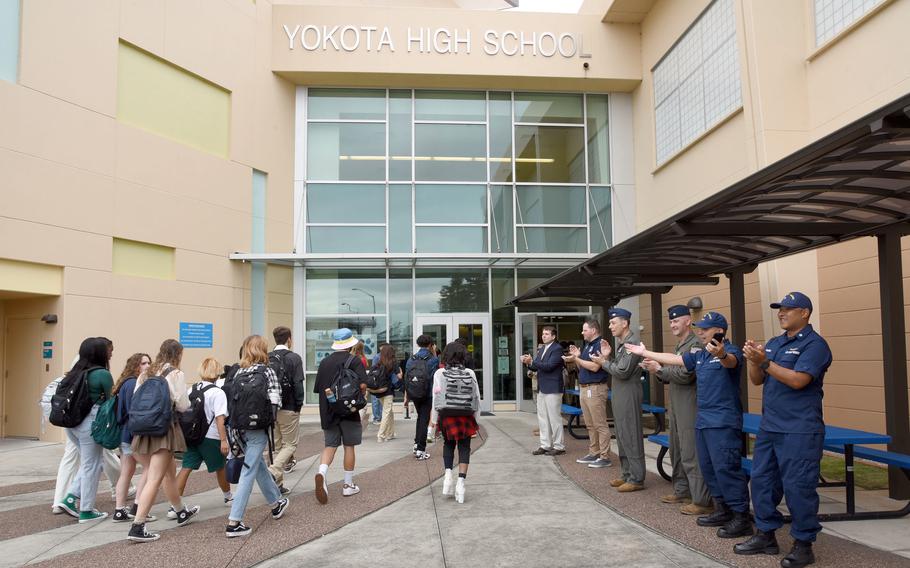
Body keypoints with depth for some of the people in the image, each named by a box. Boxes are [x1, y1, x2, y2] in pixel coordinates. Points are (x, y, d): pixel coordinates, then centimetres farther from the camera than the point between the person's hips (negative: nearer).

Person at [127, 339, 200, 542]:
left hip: (144, 427, 7)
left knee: (169, 473, 22)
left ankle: (182, 512, 37)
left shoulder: (145, 374, 10)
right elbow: (182, 405, -9)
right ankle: (137, 527, -11)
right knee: (154, 479, -6)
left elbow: (134, 401, 7)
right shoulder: (175, 374, -8)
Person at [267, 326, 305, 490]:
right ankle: (273, 472, -19)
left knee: (276, 446, 14)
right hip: (288, 409, -5)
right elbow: (298, 384, -14)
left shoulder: (267, 358, 6)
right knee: (290, 444, 4)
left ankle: (278, 484, 16)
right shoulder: (293, 358, -8)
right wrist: (299, 404, -3)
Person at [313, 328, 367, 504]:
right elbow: (363, 385, -17)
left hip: (328, 411, 3)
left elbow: (318, 388, 9)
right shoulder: (354, 360, -7)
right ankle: (348, 485, 15)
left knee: (330, 445, 9)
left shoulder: (324, 362, 7)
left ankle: (321, 473, -17)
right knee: (349, 446, 8)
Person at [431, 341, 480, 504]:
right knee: (464, 448, 8)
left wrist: (434, 419, 3)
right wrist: (475, 418, 12)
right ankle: (461, 481, -1)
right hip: (466, 416, 0)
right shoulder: (470, 373, -1)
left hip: (446, 415, 0)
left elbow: (436, 397, -5)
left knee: (448, 444, 21)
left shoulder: (440, 373, -4)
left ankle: (448, 473, 3)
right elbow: (476, 397, 3)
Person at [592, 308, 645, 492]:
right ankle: (626, 474, 23)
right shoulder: (621, 342, 15)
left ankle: (636, 478, 0)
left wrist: (603, 362, -8)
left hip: (628, 395, -10)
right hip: (619, 394, 10)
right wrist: (606, 357, 3)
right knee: (621, 436, 14)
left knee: (630, 436, -6)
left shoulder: (632, 342, -16)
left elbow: (622, 372, -20)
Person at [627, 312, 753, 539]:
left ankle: (742, 518, -4)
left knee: (726, 468, -11)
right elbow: (673, 359, 22)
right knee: (708, 467, 13)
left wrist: (721, 354, -57)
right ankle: (723, 510, 24)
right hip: (704, 420, 9)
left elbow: (731, 361, -34)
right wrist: (645, 353, 23)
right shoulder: (700, 356, 16)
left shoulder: (731, 351, -10)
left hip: (723, 422, -9)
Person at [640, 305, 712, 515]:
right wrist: (657, 371, 3)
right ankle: (682, 491, 28)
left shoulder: (695, 345, -13)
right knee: (676, 451, 16)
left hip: (690, 408, -10)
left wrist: (660, 368, -13)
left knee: (691, 454, -8)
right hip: (676, 407, 10)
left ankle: (702, 501, -4)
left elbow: (685, 375, -21)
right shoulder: (679, 346, 17)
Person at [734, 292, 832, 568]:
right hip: (769, 428, 8)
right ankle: (766, 535, 24)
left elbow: (798, 380, -21)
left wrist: (764, 362, -23)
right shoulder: (773, 343, 13)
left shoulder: (814, 344, -9)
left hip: (800, 431, -8)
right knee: (761, 480, 12)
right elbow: (757, 380, 11)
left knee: (798, 487, -3)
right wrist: (753, 359, -8)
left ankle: (803, 545, 9)